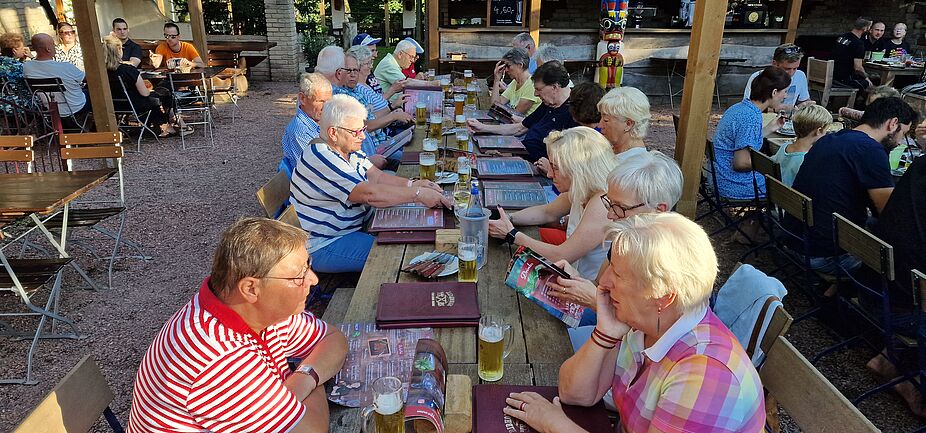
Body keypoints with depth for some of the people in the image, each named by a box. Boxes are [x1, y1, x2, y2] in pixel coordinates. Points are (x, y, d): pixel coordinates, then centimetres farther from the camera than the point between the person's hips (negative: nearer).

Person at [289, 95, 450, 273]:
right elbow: (369, 194, -32)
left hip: (354, 227, 9)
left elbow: (377, 177, 0)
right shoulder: (321, 158, -26)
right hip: (322, 247, -9)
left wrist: (413, 184, -17)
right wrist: (418, 194, -31)